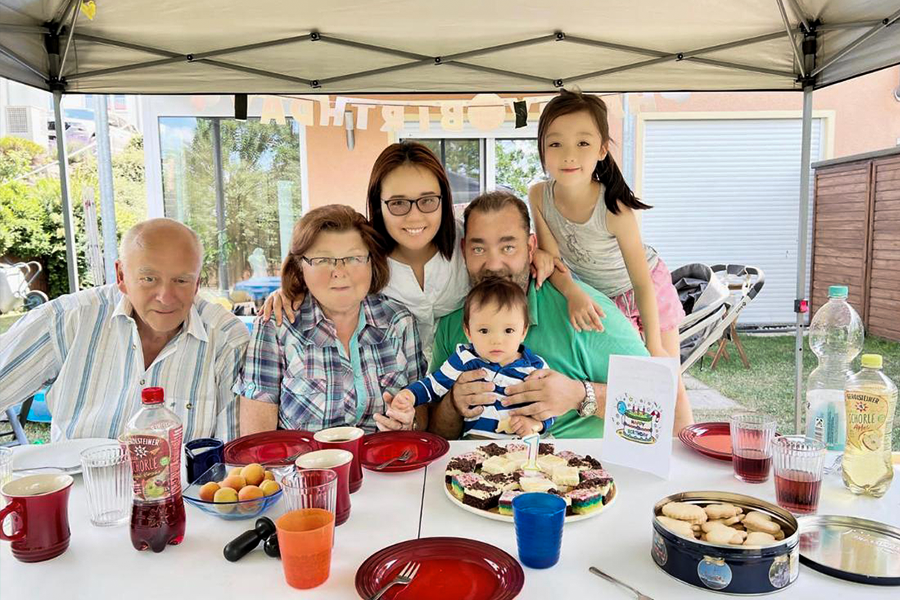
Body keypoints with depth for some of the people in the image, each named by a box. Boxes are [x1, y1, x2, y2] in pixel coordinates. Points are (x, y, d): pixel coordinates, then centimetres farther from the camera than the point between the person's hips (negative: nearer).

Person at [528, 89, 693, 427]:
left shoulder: (615, 208, -33)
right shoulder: (539, 196, -23)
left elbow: (642, 283, -25)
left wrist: (654, 348, -22)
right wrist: (573, 294, -41)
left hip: (643, 292, -3)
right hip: (593, 298, 3)